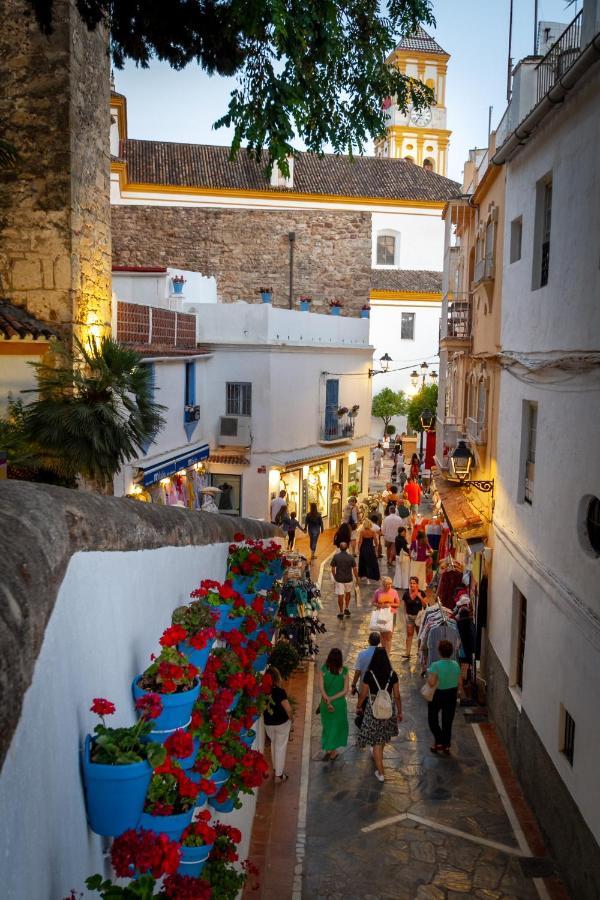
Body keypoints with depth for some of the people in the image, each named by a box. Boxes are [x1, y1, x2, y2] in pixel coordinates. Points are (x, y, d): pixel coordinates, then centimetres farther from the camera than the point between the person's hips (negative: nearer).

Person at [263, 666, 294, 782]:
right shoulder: (279, 691, -25)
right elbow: (288, 709, -25)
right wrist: (291, 718, -5)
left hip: (267, 723, 4)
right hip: (282, 723, -4)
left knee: (273, 744, 26)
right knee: (281, 747, 10)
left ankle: (275, 769, 39)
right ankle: (279, 775, 16)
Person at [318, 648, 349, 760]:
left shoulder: (323, 670, -12)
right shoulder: (344, 672, -12)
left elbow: (321, 687, -18)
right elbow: (345, 691, -13)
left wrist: (328, 700, -18)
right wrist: (332, 699, -13)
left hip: (325, 703, 1)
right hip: (340, 703, -1)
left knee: (327, 725, 21)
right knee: (338, 726, 19)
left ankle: (328, 750, 27)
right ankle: (332, 752, 20)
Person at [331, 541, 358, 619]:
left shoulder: (336, 556, -10)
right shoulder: (351, 557, -10)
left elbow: (333, 569, -4)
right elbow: (354, 569, -7)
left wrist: (334, 577, 12)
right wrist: (357, 579, 4)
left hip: (339, 579, -1)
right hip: (348, 579, 1)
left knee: (340, 596, 5)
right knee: (348, 593, 24)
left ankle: (341, 612, 11)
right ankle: (347, 609, 27)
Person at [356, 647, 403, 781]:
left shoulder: (369, 674, -17)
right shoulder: (392, 674, -10)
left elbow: (363, 694, -8)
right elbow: (397, 696, -4)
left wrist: (359, 706, 10)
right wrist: (399, 711, 9)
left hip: (373, 709, -3)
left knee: (376, 740, 7)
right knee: (382, 736, 27)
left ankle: (381, 772, 10)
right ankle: (378, 757, 51)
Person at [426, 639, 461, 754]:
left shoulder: (436, 665, -23)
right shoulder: (456, 665, -7)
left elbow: (432, 683, -29)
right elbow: (459, 682, 2)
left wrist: (429, 674, -10)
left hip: (438, 695, -4)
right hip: (452, 695, 4)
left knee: (432, 719, 17)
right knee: (448, 721, 16)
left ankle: (439, 741, 10)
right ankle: (446, 745, 22)